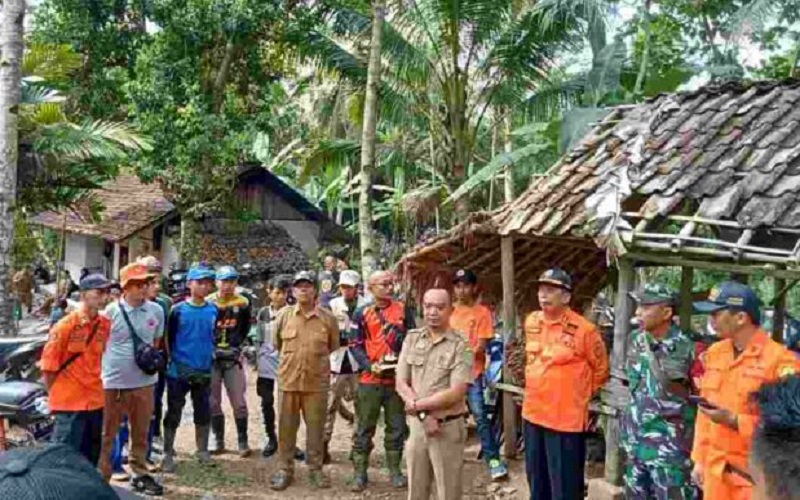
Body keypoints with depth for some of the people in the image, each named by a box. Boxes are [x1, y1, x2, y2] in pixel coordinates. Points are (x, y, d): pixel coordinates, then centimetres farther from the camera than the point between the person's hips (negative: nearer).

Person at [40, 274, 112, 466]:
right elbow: (48, 365, -10)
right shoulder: (65, 325, -14)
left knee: (90, 458, 17)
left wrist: (95, 386, 12)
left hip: (95, 401, 6)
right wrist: (57, 396, -3)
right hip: (69, 403, -6)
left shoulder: (105, 324, 2)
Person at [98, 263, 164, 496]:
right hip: (113, 381, -3)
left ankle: (140, 474, 29)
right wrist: (111, 364, 1)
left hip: (144, 381, 3)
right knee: (107, 433, 6)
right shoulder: (111, 310, -9)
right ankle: (101, 476, 16)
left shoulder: (156, 311, 1)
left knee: (141, 433, 15)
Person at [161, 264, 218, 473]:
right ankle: (168, 454, 14)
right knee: (173, 413, 5)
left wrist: (211, 356, 11)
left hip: (204, 371, 4)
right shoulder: (178, 310, -8)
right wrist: (172, 360, -4)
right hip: (178, 371, -3)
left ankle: (203, 451, 26)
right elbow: (169, 338, -2)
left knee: (203, 413, 13)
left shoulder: (213, 310, 2)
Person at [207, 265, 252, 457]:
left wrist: (235, 346, 2)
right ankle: (218, 440, 18)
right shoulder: (208, 303, -2)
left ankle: (243, 441, 8)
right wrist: (212, 348, -6)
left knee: (239, 401, -1)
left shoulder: (243, 304, 2)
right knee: (213, 401, 7)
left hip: (233, 357, 0)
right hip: (211, 357, 0)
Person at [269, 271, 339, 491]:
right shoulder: (284, 315, 1)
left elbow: (334, 347, 12)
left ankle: (315, 469, 21)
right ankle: (285, 469, 20)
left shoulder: (327, 318, -2)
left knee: (316, 428, 8)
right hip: (288, 380, 1)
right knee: (286, 428, 8)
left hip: (317, 382, -1)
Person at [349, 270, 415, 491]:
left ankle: (395, 470, 21)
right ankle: (360, 472, 13)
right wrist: (369, 365, -14)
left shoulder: (403, 310, 5)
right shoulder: (362, 314, 1)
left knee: (396, 427, 9)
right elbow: (356, 346, 1)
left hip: (397, 378, 1)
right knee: (365, 428, 4)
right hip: (370, 379, -1)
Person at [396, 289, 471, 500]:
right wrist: (423, 415, -11)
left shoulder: (460, 346, -10)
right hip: (417, 425, 4)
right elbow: (401, 384, 1)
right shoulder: (412, 339, 4)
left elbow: (455, 393, -16)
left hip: (448, 427, -4)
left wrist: (418, 405, -12)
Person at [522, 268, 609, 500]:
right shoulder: (531, 322, 4)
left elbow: (601, 369, -2)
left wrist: (579, 394, 5)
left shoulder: (583, 330, -15)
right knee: (537, 479, 20)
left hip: (566, 418, -6)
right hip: (532, 413, 6)